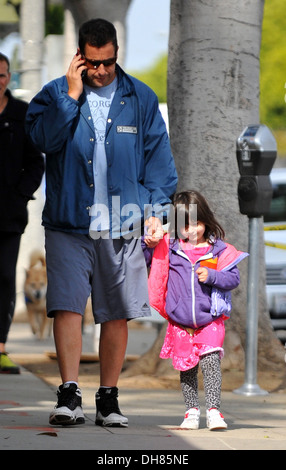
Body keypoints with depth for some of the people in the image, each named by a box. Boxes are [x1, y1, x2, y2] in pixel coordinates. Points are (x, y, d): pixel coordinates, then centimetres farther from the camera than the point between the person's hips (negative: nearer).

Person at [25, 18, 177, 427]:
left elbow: (158, 158, 9)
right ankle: (69, 395, -11)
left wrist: (155, 210, 2)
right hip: (69, 224, -1)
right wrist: (72, 95, -12)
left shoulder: (141, 99, 8)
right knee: (67, 305, -11)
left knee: (117, 314, 4)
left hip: (122, 225, 1)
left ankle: (108, 400, 12)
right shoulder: (55, 95, 5)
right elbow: (44, 138, -11)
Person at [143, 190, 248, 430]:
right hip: (180, 323, 2)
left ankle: (214, 411, -13)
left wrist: (211, 276, -18)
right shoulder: (168, 247, 3)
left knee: (211, 361, -14)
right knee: (186, 367, 9)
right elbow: (141, 258, 13)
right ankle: (192, 412, 19)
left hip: (210, 321, -2)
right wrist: (148, 243, -6)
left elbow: (234, 278, -2)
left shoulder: (219, 250, -2)